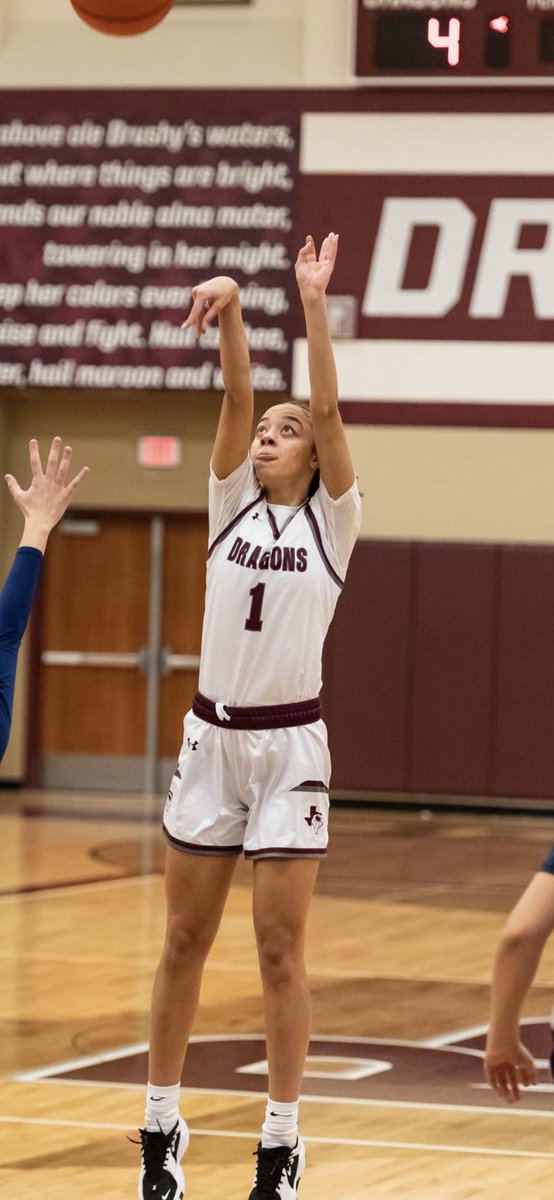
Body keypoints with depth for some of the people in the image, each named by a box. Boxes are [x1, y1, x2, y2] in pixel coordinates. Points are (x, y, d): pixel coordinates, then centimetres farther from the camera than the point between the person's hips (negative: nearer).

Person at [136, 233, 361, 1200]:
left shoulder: (332, 521, 0)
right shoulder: (232, 505, 8)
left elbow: (329, 406, -11)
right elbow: (235, 396, -4)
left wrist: (313, 303, -17)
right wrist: (230, 311, -18)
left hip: (290, 744, -3)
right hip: (213, 735, 3)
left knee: (280, 950, -2)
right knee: (184, 942, 7)